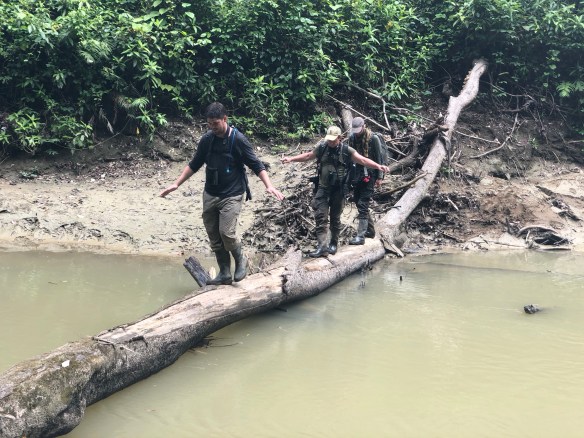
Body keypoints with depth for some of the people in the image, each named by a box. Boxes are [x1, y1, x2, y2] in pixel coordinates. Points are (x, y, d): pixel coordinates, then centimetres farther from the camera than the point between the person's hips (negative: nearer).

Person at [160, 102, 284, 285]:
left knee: (226, 233, -17)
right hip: (210, 195, 5)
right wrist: (176, 184, 9)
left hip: (232, 195, -5)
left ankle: (240, 261, 11)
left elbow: (256, 165, -10)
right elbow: (194, 165, 13)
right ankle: (224, 274, 19)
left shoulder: (238, 139, -11)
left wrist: (269, 186, -23)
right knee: (214, 237, 6)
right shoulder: (206, 139, 2)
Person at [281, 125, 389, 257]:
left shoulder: (347, 151, -5)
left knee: (335, 218, 10)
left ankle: (334, 244, 26)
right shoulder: (322, 148, 1)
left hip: (338, 190, -1)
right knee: (320, 217, -9)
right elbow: (308, 156, 14)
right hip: (323, 189, 1)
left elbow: (363, 160, -9)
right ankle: (322, 246, -12)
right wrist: (291, 159, 10)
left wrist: (378, 166, -21)